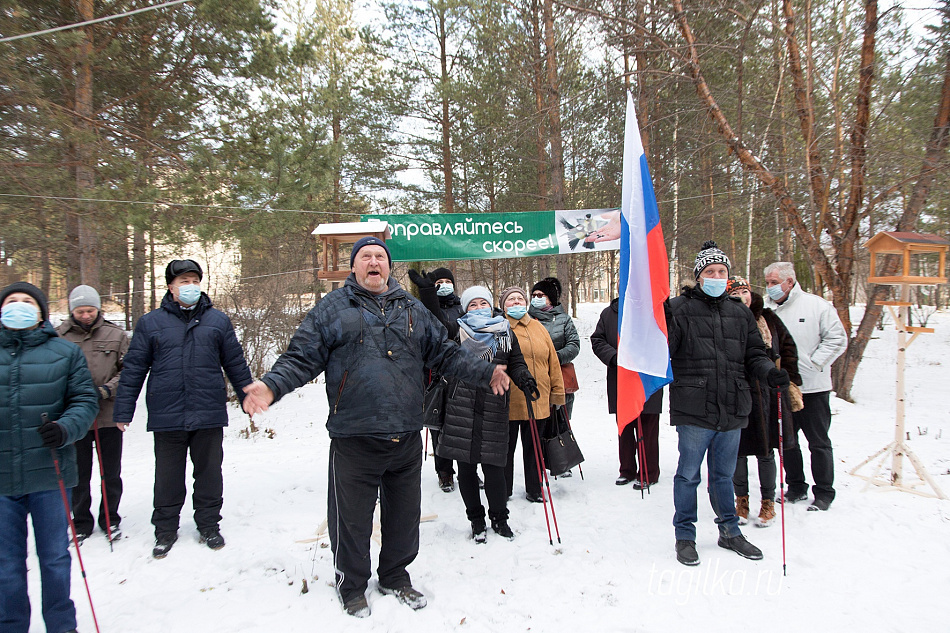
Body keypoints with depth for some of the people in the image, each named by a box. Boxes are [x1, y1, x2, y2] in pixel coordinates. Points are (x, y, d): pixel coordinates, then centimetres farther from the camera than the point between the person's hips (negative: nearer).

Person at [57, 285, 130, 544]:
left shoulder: (115, 334, 0)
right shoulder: (60, 335, -1)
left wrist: (106, 390, -14)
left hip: (109, 416, 0)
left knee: (111, 474, 11)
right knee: (79, 475, 10)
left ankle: (110, 519, 29)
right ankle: (81, 522, 29)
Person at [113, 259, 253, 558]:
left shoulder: (218, 321, 7)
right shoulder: (150, 323, 4)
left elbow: (236, 364, 12)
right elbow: (134, 369, 6)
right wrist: (123, 410, 3)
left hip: (209, 414, 1)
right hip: (166, 418, 0)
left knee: (209, 472, 11)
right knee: (168, 477, 10)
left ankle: (209, 525, 27)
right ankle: (165, 530, 27)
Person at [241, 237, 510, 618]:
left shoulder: (412, 309, 13)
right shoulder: (332, 308, 3)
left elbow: (445, 354, 16)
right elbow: (302, 358, -2)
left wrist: (485, 373, 8)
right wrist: (271, 386, -18)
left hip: (406, 438, 4)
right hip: (354, 440, -3)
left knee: (404, 514, 16)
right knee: (352, 519, 9)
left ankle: (396, 577, 39)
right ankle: (352, 586, 33)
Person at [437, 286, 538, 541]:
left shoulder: (506, 333, 14)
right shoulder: (457, 331, 8)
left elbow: (515, 363, 15)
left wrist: (524, 378, -5)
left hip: (494, 409, 0)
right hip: (461, 408, 0)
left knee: (493, 466, 1)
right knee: (465, 467, 6)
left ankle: (499, 518, 25)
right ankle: (476, 521, 25)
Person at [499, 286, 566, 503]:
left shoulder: (538, 328, 12)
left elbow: (552, 362, 14)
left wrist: (557, 392, 12)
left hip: (538, 401, 4)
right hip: (508, 402, -3)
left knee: (533, 448, 15)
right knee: (506, 448, 9)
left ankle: (534, 490, 29)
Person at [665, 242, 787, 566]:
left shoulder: (740, 313, 12)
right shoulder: (679, 309, -5)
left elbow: (754, 354, 16)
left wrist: (769, 371, -1)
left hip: (732, 410, 5)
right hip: (694, 411, -4)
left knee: (724, 474, 19)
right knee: (688, 475, 7)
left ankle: (729, 531, 36)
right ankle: (685, 535, 23)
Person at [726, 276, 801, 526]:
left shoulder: (768, 319, 5)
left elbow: (787, 347, 13)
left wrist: (788, 379, 8)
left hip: (767, 394, 2)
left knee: (765, 450, 9)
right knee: (738, 450, 8)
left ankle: (768, 502, 25)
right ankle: (741, 499, 27)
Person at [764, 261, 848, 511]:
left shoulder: (816, 305, -5)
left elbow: (837, 338, -5)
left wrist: (814, 364, -11)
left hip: (813, 387, -4)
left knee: (818, 442, 5)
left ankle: (824, 493, 17)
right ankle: (796, 488, 28)